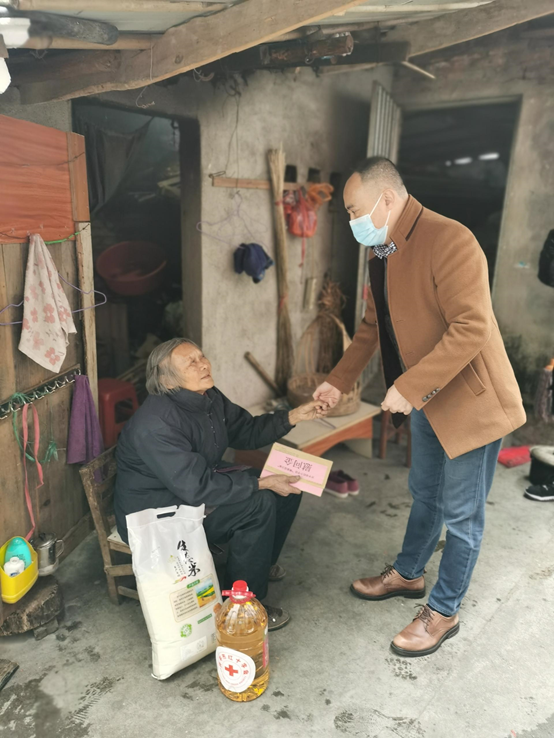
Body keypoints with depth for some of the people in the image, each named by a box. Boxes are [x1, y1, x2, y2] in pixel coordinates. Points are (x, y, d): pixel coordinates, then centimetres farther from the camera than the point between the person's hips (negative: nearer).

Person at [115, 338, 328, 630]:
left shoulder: (209, 398, -4)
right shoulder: (155, 424, -31)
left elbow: (246, 430, 8)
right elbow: (197, 487, -33)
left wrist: (293, 417, -5)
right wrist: (263, 483, -29)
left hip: (198, 485, 9)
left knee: (288, 486, 3)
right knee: (259, 505, -24)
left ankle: (261, 562, 27)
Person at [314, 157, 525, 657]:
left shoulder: (450, 242, -24)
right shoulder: (382, 252, 5)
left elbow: (472, 328, -29)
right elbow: (374, 325, 14)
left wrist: (409, 388, -30)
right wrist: (339, 381, 10)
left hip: (470, 400, -8)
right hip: (426, 400, 8)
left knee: (461, 513, 8)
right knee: (425, 495, 24)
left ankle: (443, 612, 27)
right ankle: (407, 575, 44)